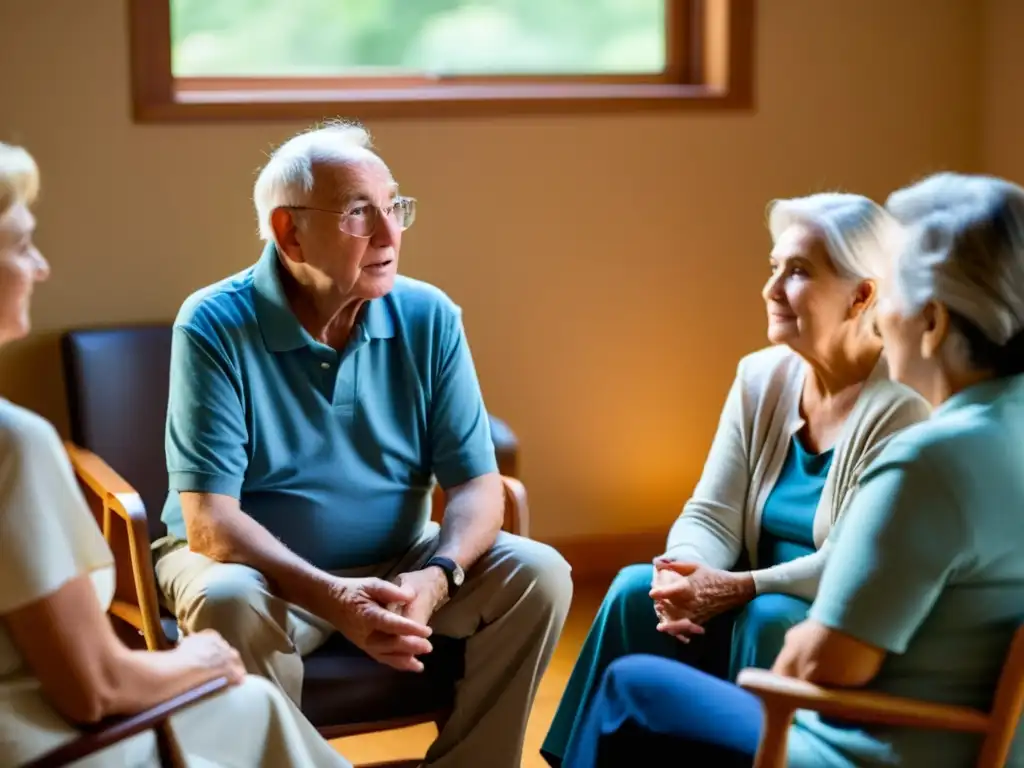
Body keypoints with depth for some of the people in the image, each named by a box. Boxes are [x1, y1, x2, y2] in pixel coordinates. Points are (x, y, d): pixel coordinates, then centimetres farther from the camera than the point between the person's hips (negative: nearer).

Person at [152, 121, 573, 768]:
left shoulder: (428, 317, -6)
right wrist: (333, 597, -36)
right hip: (261, 564, -3)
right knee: (230, 603, -35)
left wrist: (435, 576, -28)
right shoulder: (215, 326, -17)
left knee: (538, 575, -16)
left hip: (396, 558, 4)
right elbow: (209, 520, -22)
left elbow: (478, 484, -7)